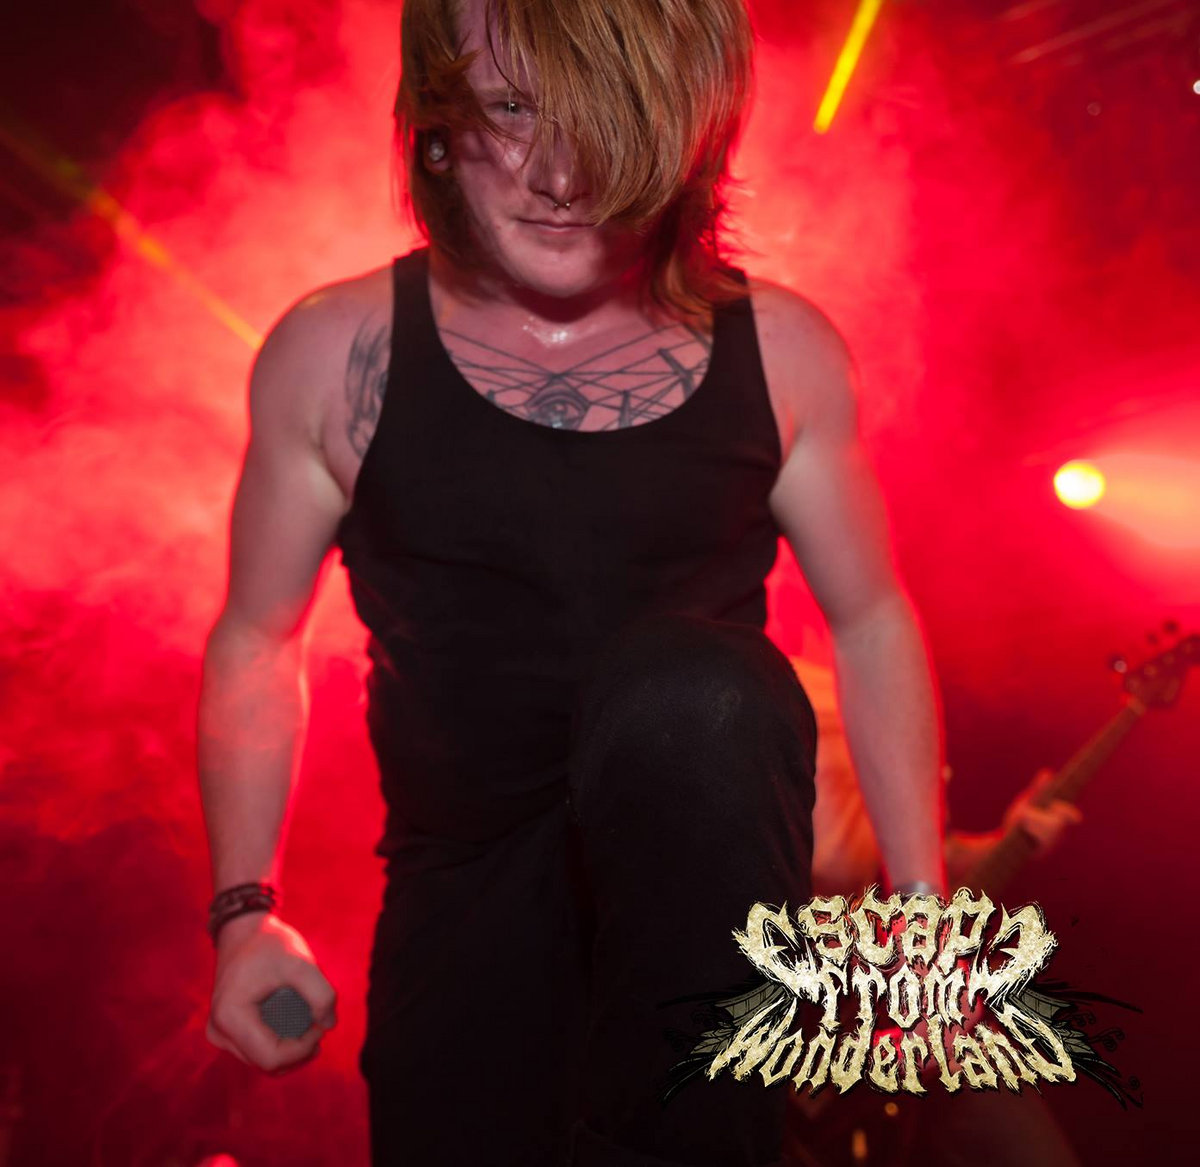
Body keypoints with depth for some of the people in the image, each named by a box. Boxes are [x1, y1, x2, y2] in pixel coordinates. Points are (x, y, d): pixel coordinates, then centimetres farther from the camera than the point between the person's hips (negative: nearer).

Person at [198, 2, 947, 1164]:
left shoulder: (779, 353, -4)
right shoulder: (334, 356, -6)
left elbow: (871, 623, 6)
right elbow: (257, 642, 6)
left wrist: (922, 906, 3)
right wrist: (246, 912, -1)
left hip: (699, 843, 0)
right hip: (467, 882, 1)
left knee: (680, 680, -32)